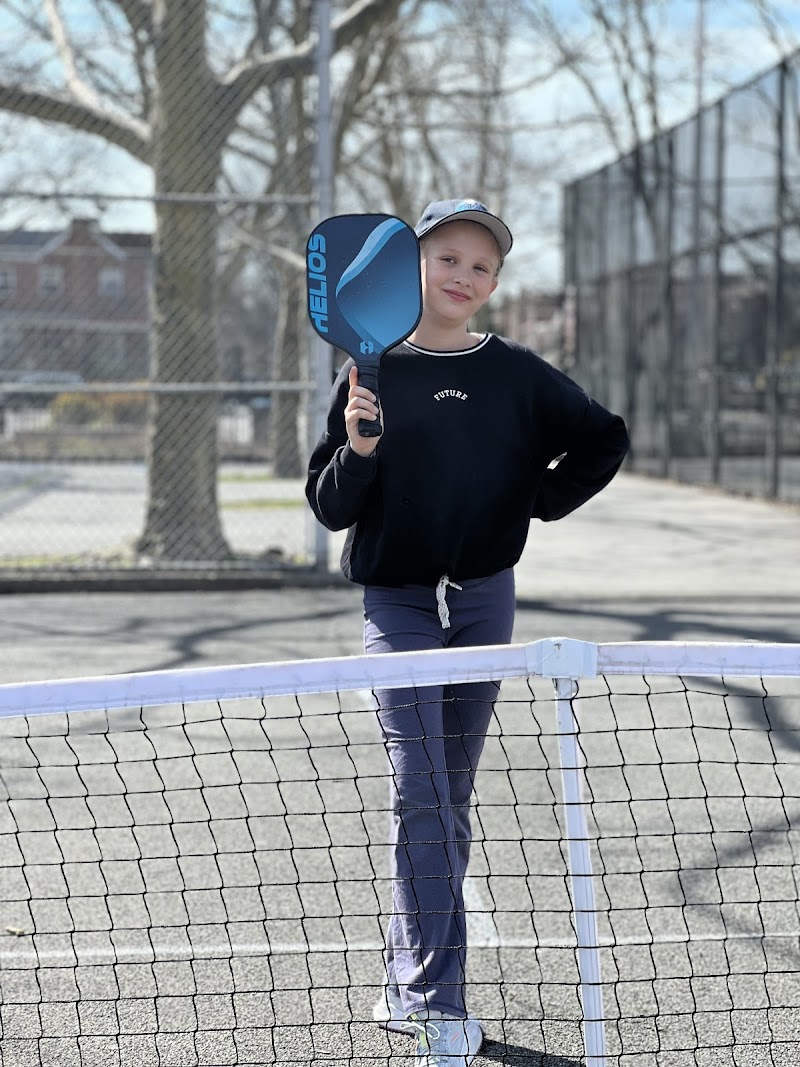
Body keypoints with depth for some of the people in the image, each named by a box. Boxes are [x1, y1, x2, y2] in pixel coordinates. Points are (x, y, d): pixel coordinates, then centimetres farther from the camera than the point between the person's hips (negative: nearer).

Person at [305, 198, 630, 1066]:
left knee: (448, 797, 9)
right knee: (420, 794, -14)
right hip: (397, 603, -3)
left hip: (482, 602, 3)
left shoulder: (517, 374, 4)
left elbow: (604, 440, 15)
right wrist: (357, 449, -20)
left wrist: (542, 500, 4)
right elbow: (330, 507, -2)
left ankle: (409, 987, 20)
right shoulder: (373, 374, -1)